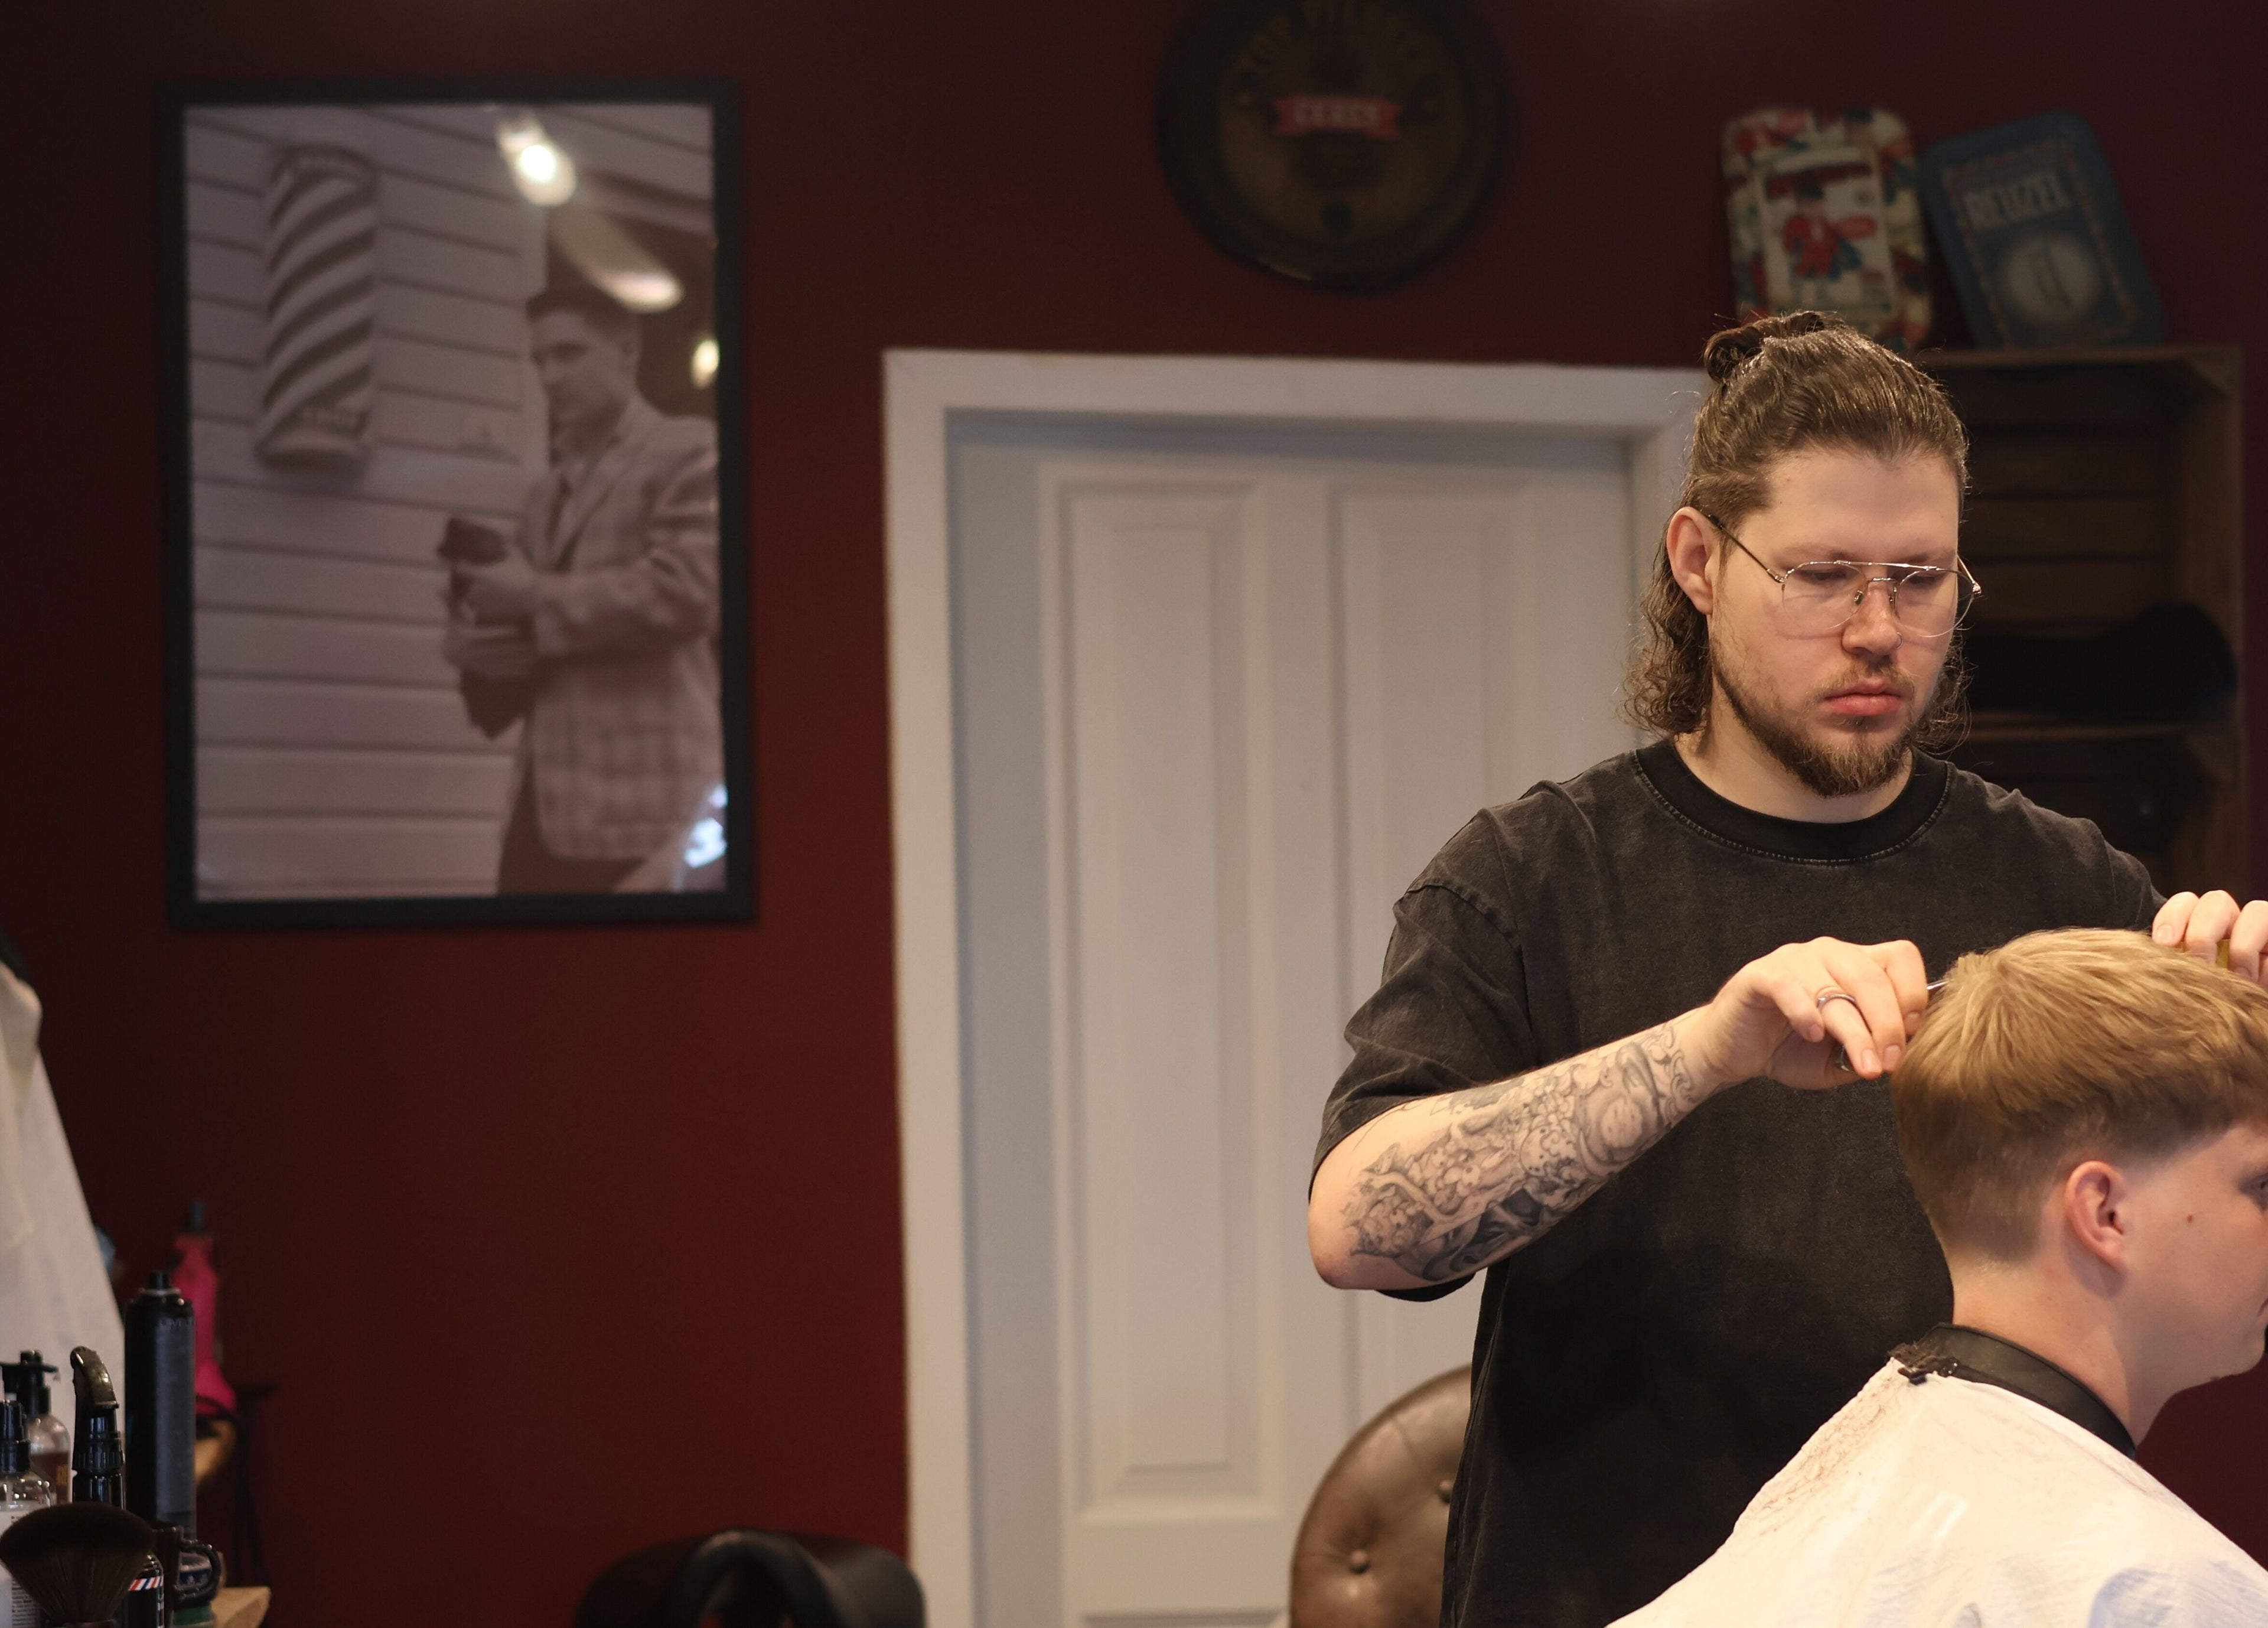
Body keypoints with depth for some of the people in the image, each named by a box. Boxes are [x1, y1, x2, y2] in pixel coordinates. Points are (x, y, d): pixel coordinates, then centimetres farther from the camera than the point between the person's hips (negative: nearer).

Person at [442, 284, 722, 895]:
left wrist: (535, 601, -6)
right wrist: (479, 619, -3)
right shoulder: (547, 492, 24)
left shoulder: (687, 454, 2)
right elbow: (474, 631, 23)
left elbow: (684, 588, -14)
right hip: (542, 798, 7)